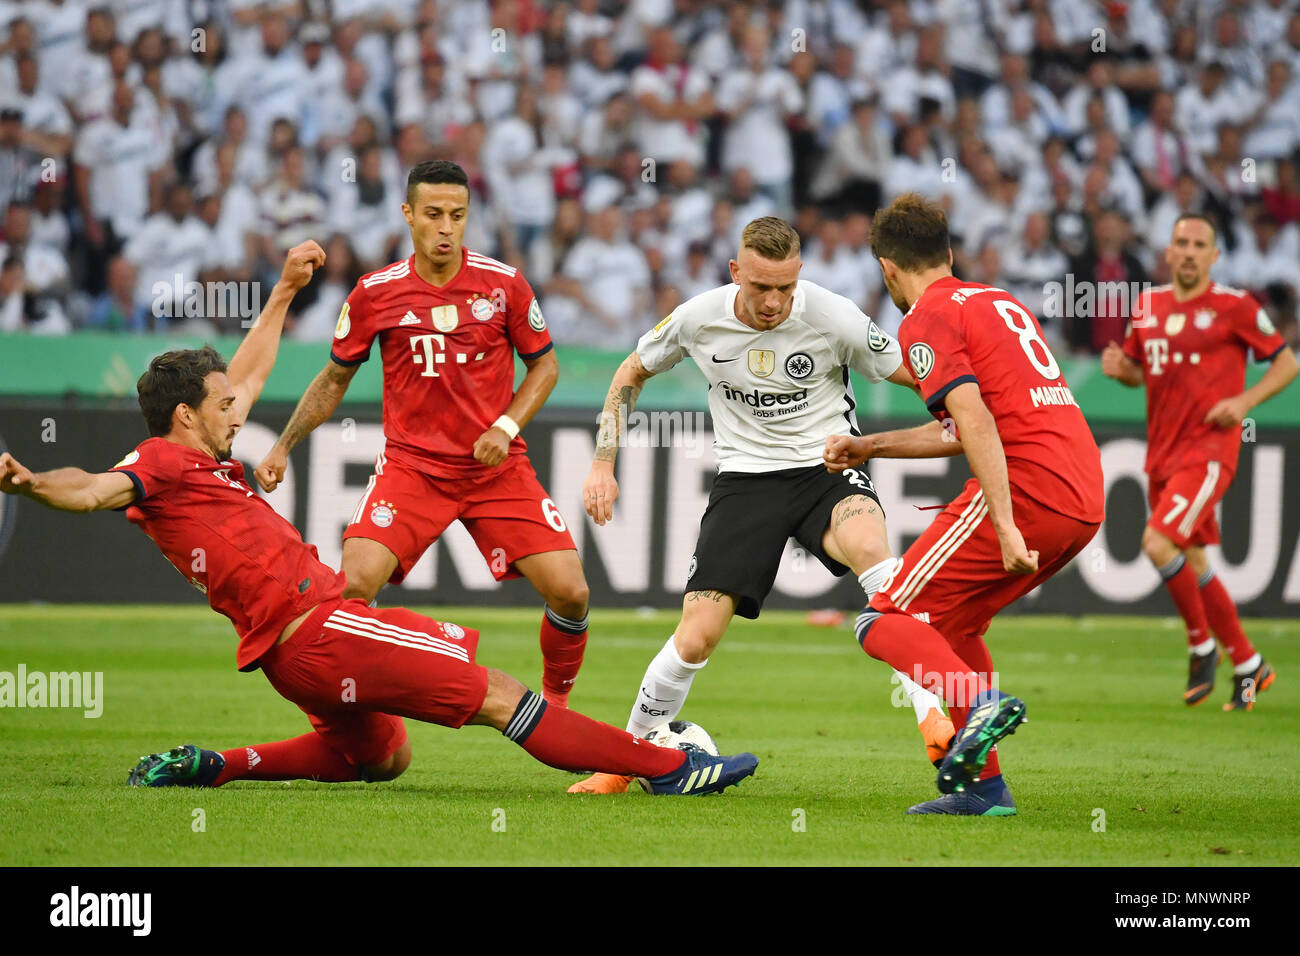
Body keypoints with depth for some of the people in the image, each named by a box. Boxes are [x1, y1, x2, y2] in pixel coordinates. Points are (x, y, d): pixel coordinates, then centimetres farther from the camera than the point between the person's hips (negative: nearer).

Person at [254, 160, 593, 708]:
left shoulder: (503, 283, -3)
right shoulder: (375, 293, -2)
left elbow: (544, 365, 9)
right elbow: (335, 379, 11)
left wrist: (506, 426, -7)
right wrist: (283, 447, 4)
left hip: (498, 467, 1)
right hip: (410, 465, -1)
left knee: (569, 591, -10)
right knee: (353, 585, -22)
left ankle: (555, 703, 18)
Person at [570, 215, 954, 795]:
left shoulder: (834, 318, -15)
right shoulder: (699, 319, -8)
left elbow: (912, 377, 0)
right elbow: (632, 373, 11)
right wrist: (603, 464, 6)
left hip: (826, 466, -2)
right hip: (746, 479, 2)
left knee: (868, 545, -37)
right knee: (696, 635, -10)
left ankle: (934, 718, -38)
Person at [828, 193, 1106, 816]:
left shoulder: (926, 320, -2)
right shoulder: (1001, 303, 25)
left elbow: (976, 423, -17)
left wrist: (1006, 526, -23)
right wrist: (870, 447, 41)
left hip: (1027, 485, -8)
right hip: (1086, 500, 8)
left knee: (883, 623, -5)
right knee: (952, 623, 23)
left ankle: (981, 704, -29)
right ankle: (983, 786, 16)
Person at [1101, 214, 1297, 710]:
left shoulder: (1234, 306, -6)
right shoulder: (1148, 306, 9)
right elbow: (1138, 369, 21)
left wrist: (1244, 401, -15)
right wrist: (1119, 367, -3)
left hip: (1209, 449, -6)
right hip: (1162, 453, 7)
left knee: (1158, 542, -21)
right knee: (1192, 565, 9)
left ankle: (1202, 645, -3)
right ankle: (1248, 664, 22)